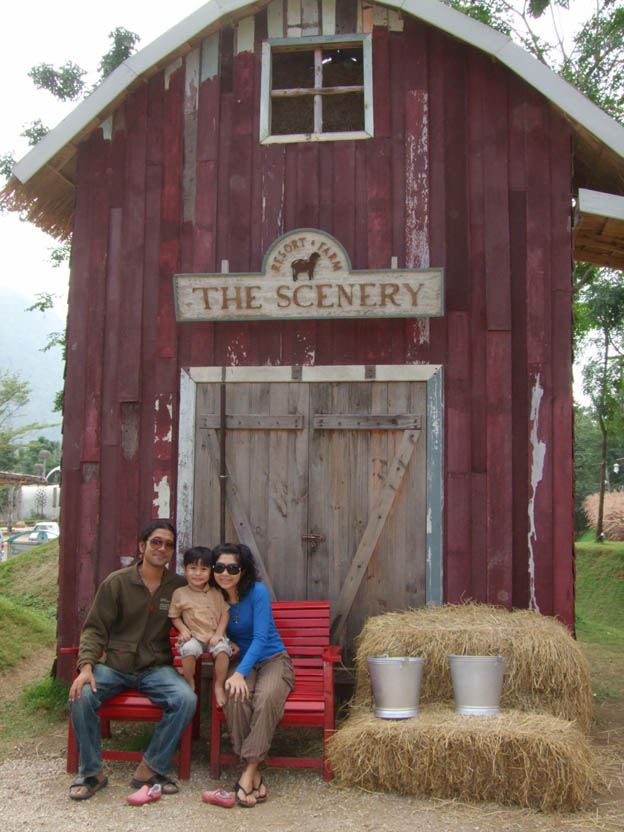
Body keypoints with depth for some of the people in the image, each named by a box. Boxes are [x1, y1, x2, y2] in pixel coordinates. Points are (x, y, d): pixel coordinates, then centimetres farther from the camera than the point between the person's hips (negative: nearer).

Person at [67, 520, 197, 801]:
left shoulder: (179, 586, 6)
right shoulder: (117, 582, 0)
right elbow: (95, 629, 0)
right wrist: (86, 666, -16)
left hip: (156, 668, 1)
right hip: (114, 664, -1)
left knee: (186, 699, -27)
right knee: (81, 696, -29)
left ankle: (150, 770, -12)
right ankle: (91, 772, -9)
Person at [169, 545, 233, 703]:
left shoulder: (216, 593, 8)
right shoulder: (180, 593, 4)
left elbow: (225, 613, 7)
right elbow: (174, 616, 10)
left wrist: (219, 633, -6)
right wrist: (183, 630, -7)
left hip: (214, 637, 1)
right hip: (193, 637, -1)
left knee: (222, 649, -31)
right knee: (189, 649, -34)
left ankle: (219, 686, -9)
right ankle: (190, 684, -8)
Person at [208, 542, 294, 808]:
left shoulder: (257, 592, -13)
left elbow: (260, 638, -19)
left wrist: (240, 674, -30)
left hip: (273, 659, -3)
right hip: (241, 661, 3)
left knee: (266, 698, -35)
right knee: (235, 698, -31)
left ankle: (249, 772, -30)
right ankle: (255, 775, -26)